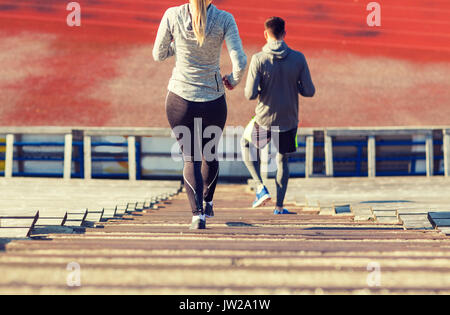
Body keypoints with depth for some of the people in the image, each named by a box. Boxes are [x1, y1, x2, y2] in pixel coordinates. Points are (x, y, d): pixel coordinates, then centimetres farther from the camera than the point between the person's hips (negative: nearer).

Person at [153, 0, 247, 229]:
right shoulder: (224, 19, -11)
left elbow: (158, 55, 1)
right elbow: (240, 62, -17)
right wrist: (234, 79, 4)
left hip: (180, 98, 0)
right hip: (213, 100, 0)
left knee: (190, 158, 7)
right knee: (210, 154, 24)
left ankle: (197, 213, -9)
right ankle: (208, 203, 42)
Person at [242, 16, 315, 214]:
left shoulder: (258, 60, -14)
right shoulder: (298, 59, -7)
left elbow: (250, 95, -16)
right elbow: (309, 92, -5)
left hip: (264, 121, -2)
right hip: (289, 122, 2)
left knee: (246, 145, 26)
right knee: (283, 161, 22)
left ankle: (261, 189, 11)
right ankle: (279, 206, 19)